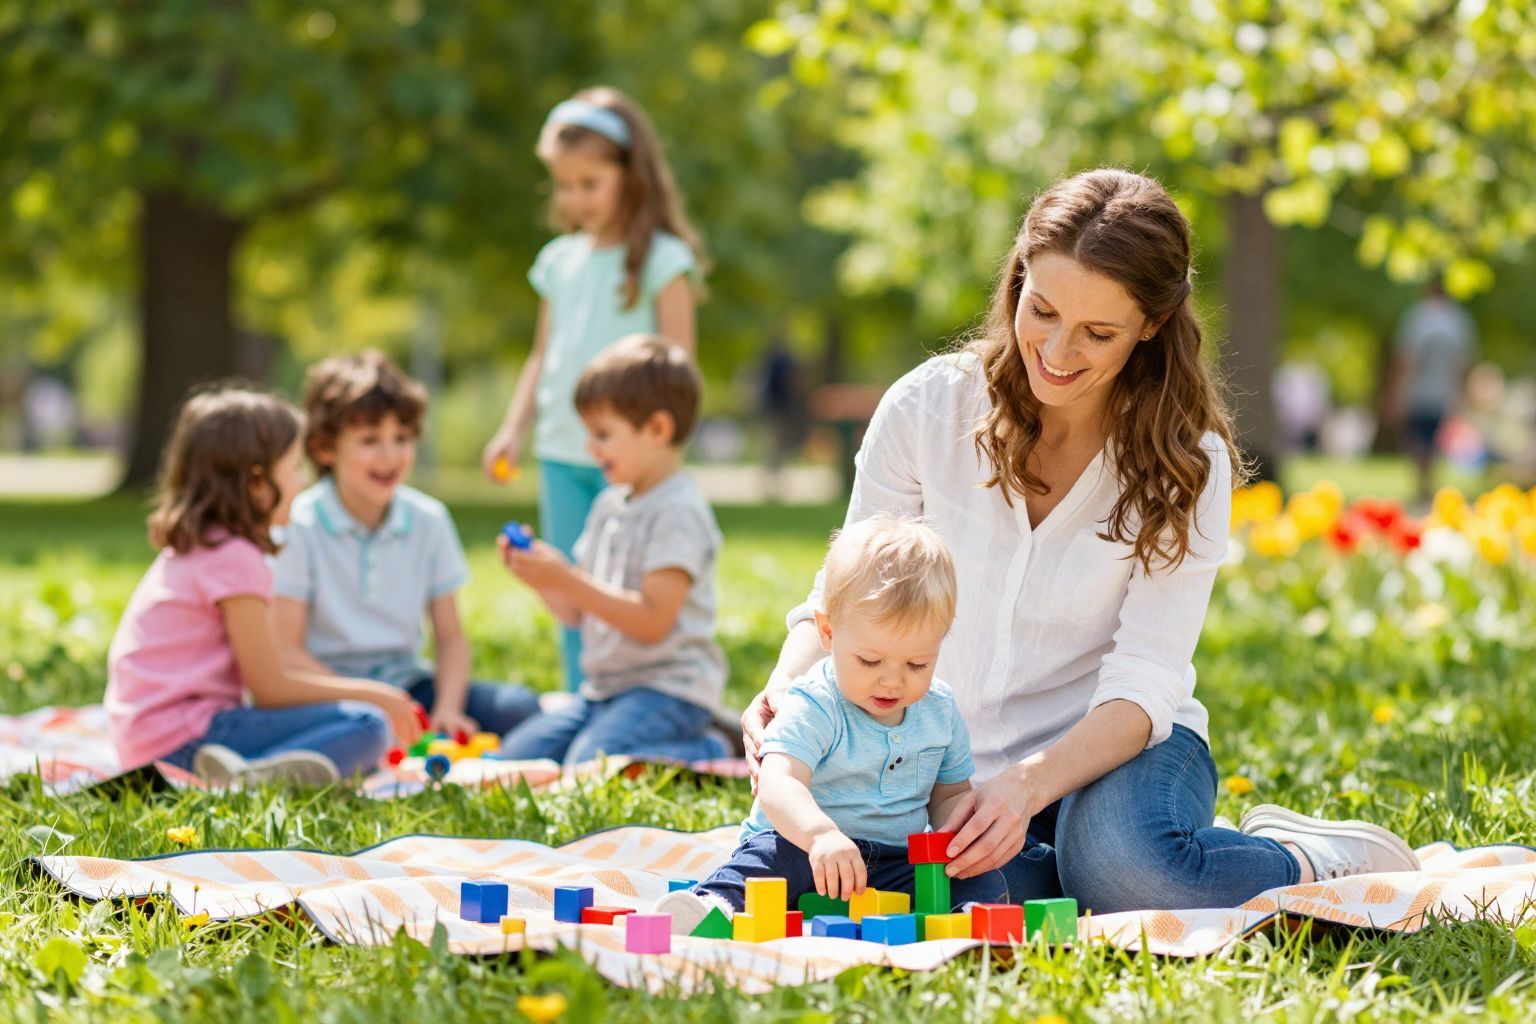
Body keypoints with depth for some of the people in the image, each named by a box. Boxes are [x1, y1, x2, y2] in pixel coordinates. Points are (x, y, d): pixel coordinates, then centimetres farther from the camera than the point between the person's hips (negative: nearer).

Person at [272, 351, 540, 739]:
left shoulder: (429, 521, 6)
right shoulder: (298, 528, -9)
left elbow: (450, 638, 9)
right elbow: (285, 650, -12)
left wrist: (447, 708, -12)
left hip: (406, 682, 6)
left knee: (521, 707, -17)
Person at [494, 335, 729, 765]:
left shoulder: (678, 512, -13)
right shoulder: (609, 505, 14)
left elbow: (653, 621, -22)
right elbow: (578, 613, 16)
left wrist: (566, 580, -23)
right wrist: (540, 575, -3)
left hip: (667, 689, -9)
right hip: (604, 688, 9)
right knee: (515, 755, 0)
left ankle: (706, 752, -5)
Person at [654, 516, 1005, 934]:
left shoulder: (940, 711, 7)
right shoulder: (812, 708, -13)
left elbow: (950, 794, 20)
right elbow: (778, 785, -31)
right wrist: (821, 834, -53)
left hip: (897, 863, 6)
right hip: (803, 848, -5)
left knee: (984, 883, -15)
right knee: (769, 856, -36)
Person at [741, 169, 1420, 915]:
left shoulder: (1186, 463, -8)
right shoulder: (929, 407, -5)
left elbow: (1145, 683, -15)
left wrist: (1029, 783, -33)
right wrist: (787, 686, -19)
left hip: (1116, 745, -1)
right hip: (953, 761, 1)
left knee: (1125, 868, -37)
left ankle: (1308, 863, -5)